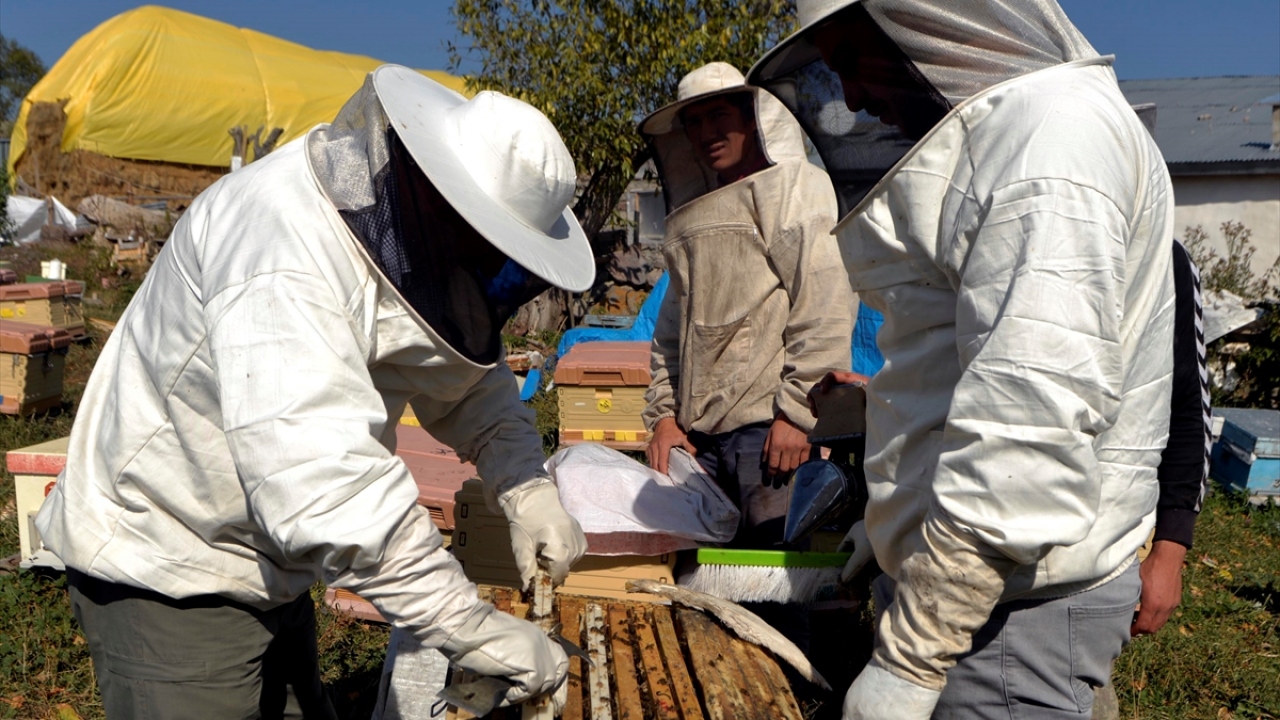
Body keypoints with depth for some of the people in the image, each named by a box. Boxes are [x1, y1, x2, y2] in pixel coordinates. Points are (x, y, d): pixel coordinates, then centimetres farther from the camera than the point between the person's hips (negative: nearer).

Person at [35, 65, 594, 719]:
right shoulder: (284, 247, -33)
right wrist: (476, 635, -37)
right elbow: (324, 488, -40)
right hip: (166, 571, -8)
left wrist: (526, 486, -14)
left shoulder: (399, 238, -4)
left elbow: (468, 382, 4)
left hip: (268, 568, 9)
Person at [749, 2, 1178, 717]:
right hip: (940, 569, 9)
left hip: (1013, 597, -9)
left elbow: (1027, 427, -27)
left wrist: (909, 660, -23)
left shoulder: (1052, 133, -18)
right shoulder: (991, 135, 14)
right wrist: (887, 521, 23)